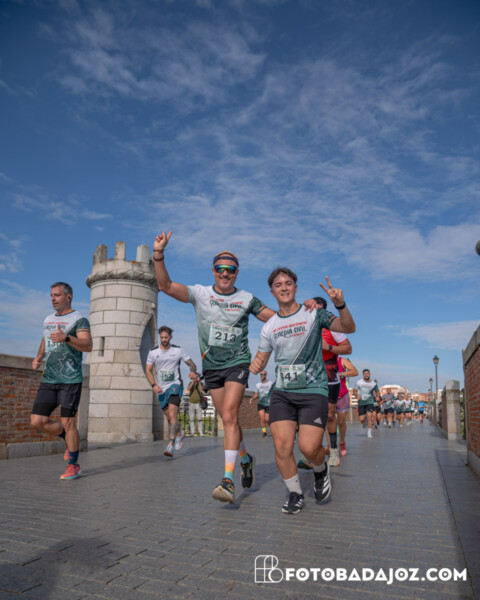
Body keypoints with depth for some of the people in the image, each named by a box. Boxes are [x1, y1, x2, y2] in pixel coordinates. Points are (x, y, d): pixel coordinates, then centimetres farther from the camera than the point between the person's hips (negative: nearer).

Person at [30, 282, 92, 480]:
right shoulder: (48, 320, 17)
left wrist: (66, 338, -34)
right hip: (48, 380, 6)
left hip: (70, 380, -6)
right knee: (38, 421, 0)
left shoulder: (79, 319, -5)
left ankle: (73, 466, 12)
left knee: (67, 422, -5)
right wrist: (38, 358, 10)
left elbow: (88, 346, -18)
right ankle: (70, 439, 26)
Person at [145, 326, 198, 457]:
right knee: (169, 417, 11)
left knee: (172, 414, -19)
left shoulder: (178, 350, 0)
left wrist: (193, 372, -19)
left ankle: (170, 445, -21)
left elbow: (191, 364, 4)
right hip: (161, 388, 3)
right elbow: (148, 370, 5)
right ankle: (179, 434, 39)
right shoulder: (153, 352, 3)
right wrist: (154, 385, -10)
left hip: (175, 385, -3)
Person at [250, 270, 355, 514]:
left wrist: (340, 305, -24)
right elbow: (260, 360, 14)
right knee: (281, 446, -8)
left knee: (308, 448, -13)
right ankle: (295, 494, 18)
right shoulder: (269, 327, 9)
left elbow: (349, 328, -5)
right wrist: (255, 365, -11)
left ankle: (320, 470, 24)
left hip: (314, 391, -3)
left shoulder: (314, 314, 0)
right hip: (282, 392, 3)